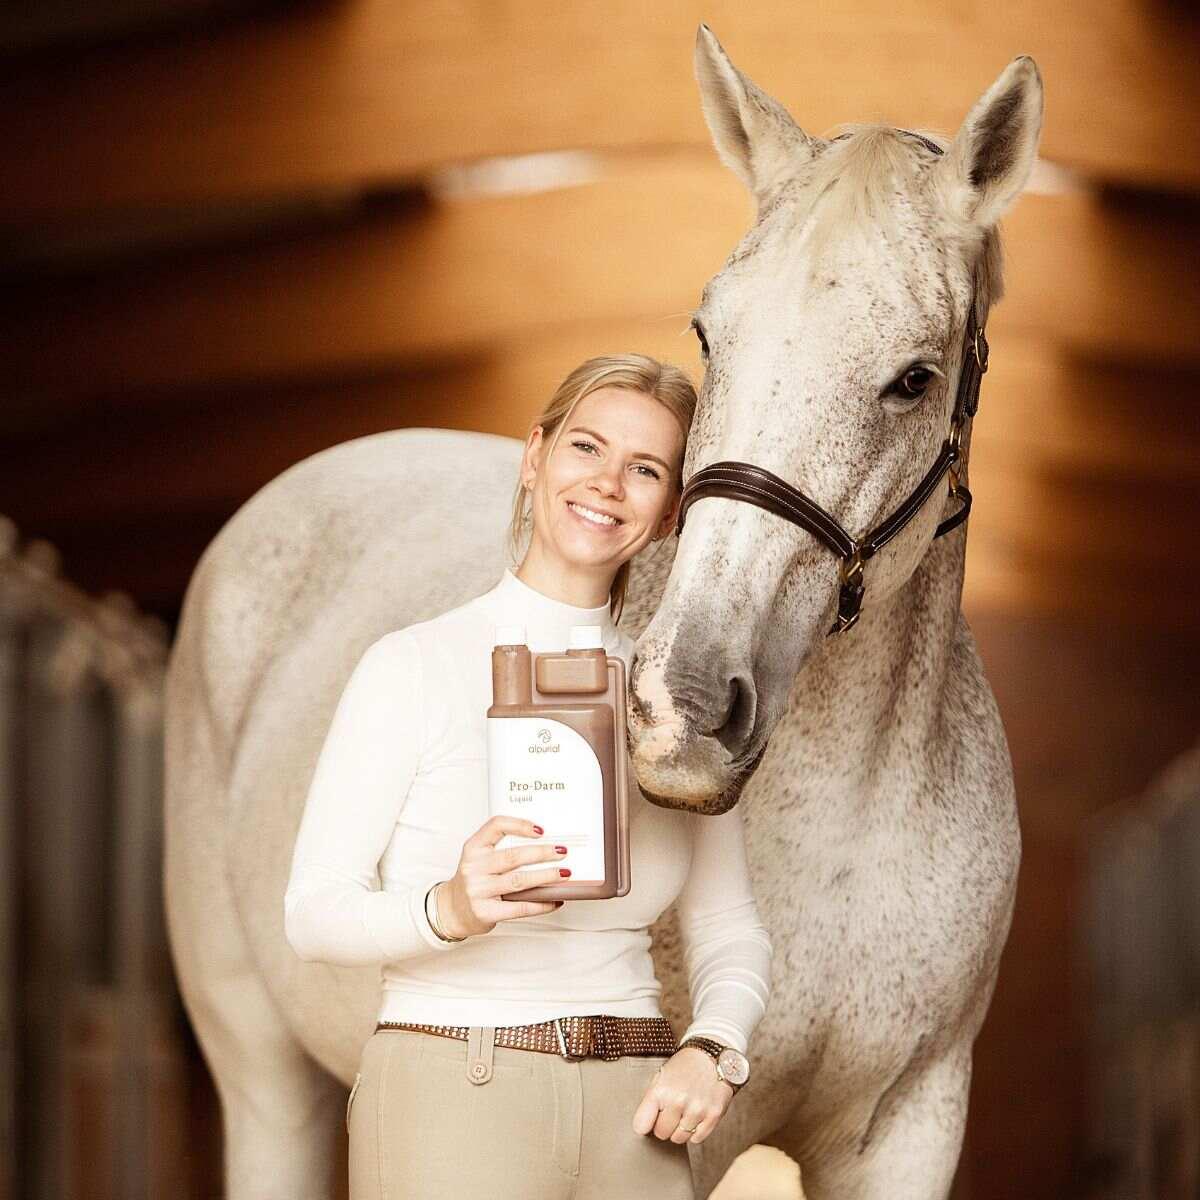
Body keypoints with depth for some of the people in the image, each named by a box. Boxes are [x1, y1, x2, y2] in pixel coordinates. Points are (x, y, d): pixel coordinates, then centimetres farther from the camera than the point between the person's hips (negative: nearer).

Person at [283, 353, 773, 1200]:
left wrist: (715, 1048, -8)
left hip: (633, 1121, 4)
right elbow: (313, 911, -7)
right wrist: (447, 909, -26)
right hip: (451, 1099, -3)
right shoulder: (414, 666, -4)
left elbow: (729, 929, 11)